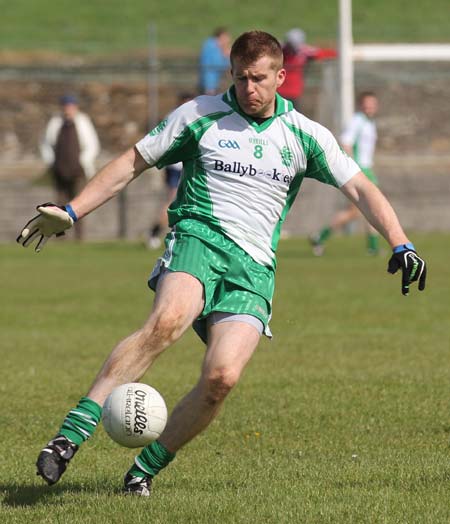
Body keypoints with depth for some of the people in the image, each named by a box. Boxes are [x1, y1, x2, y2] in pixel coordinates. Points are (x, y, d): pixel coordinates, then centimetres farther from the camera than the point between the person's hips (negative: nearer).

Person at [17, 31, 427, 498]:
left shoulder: (305, 136, 10)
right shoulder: (199, 116, 6)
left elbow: (360, 189, 11)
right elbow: (132, 163, 12)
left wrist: (400, 246, -3)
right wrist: (70, 212, 6)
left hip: (254, 266, 2)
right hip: (199, 237, -2)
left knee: (222, 377, -21)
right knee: (168, 321, -36)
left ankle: (146, 469, -4)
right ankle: (73, 431, -40)